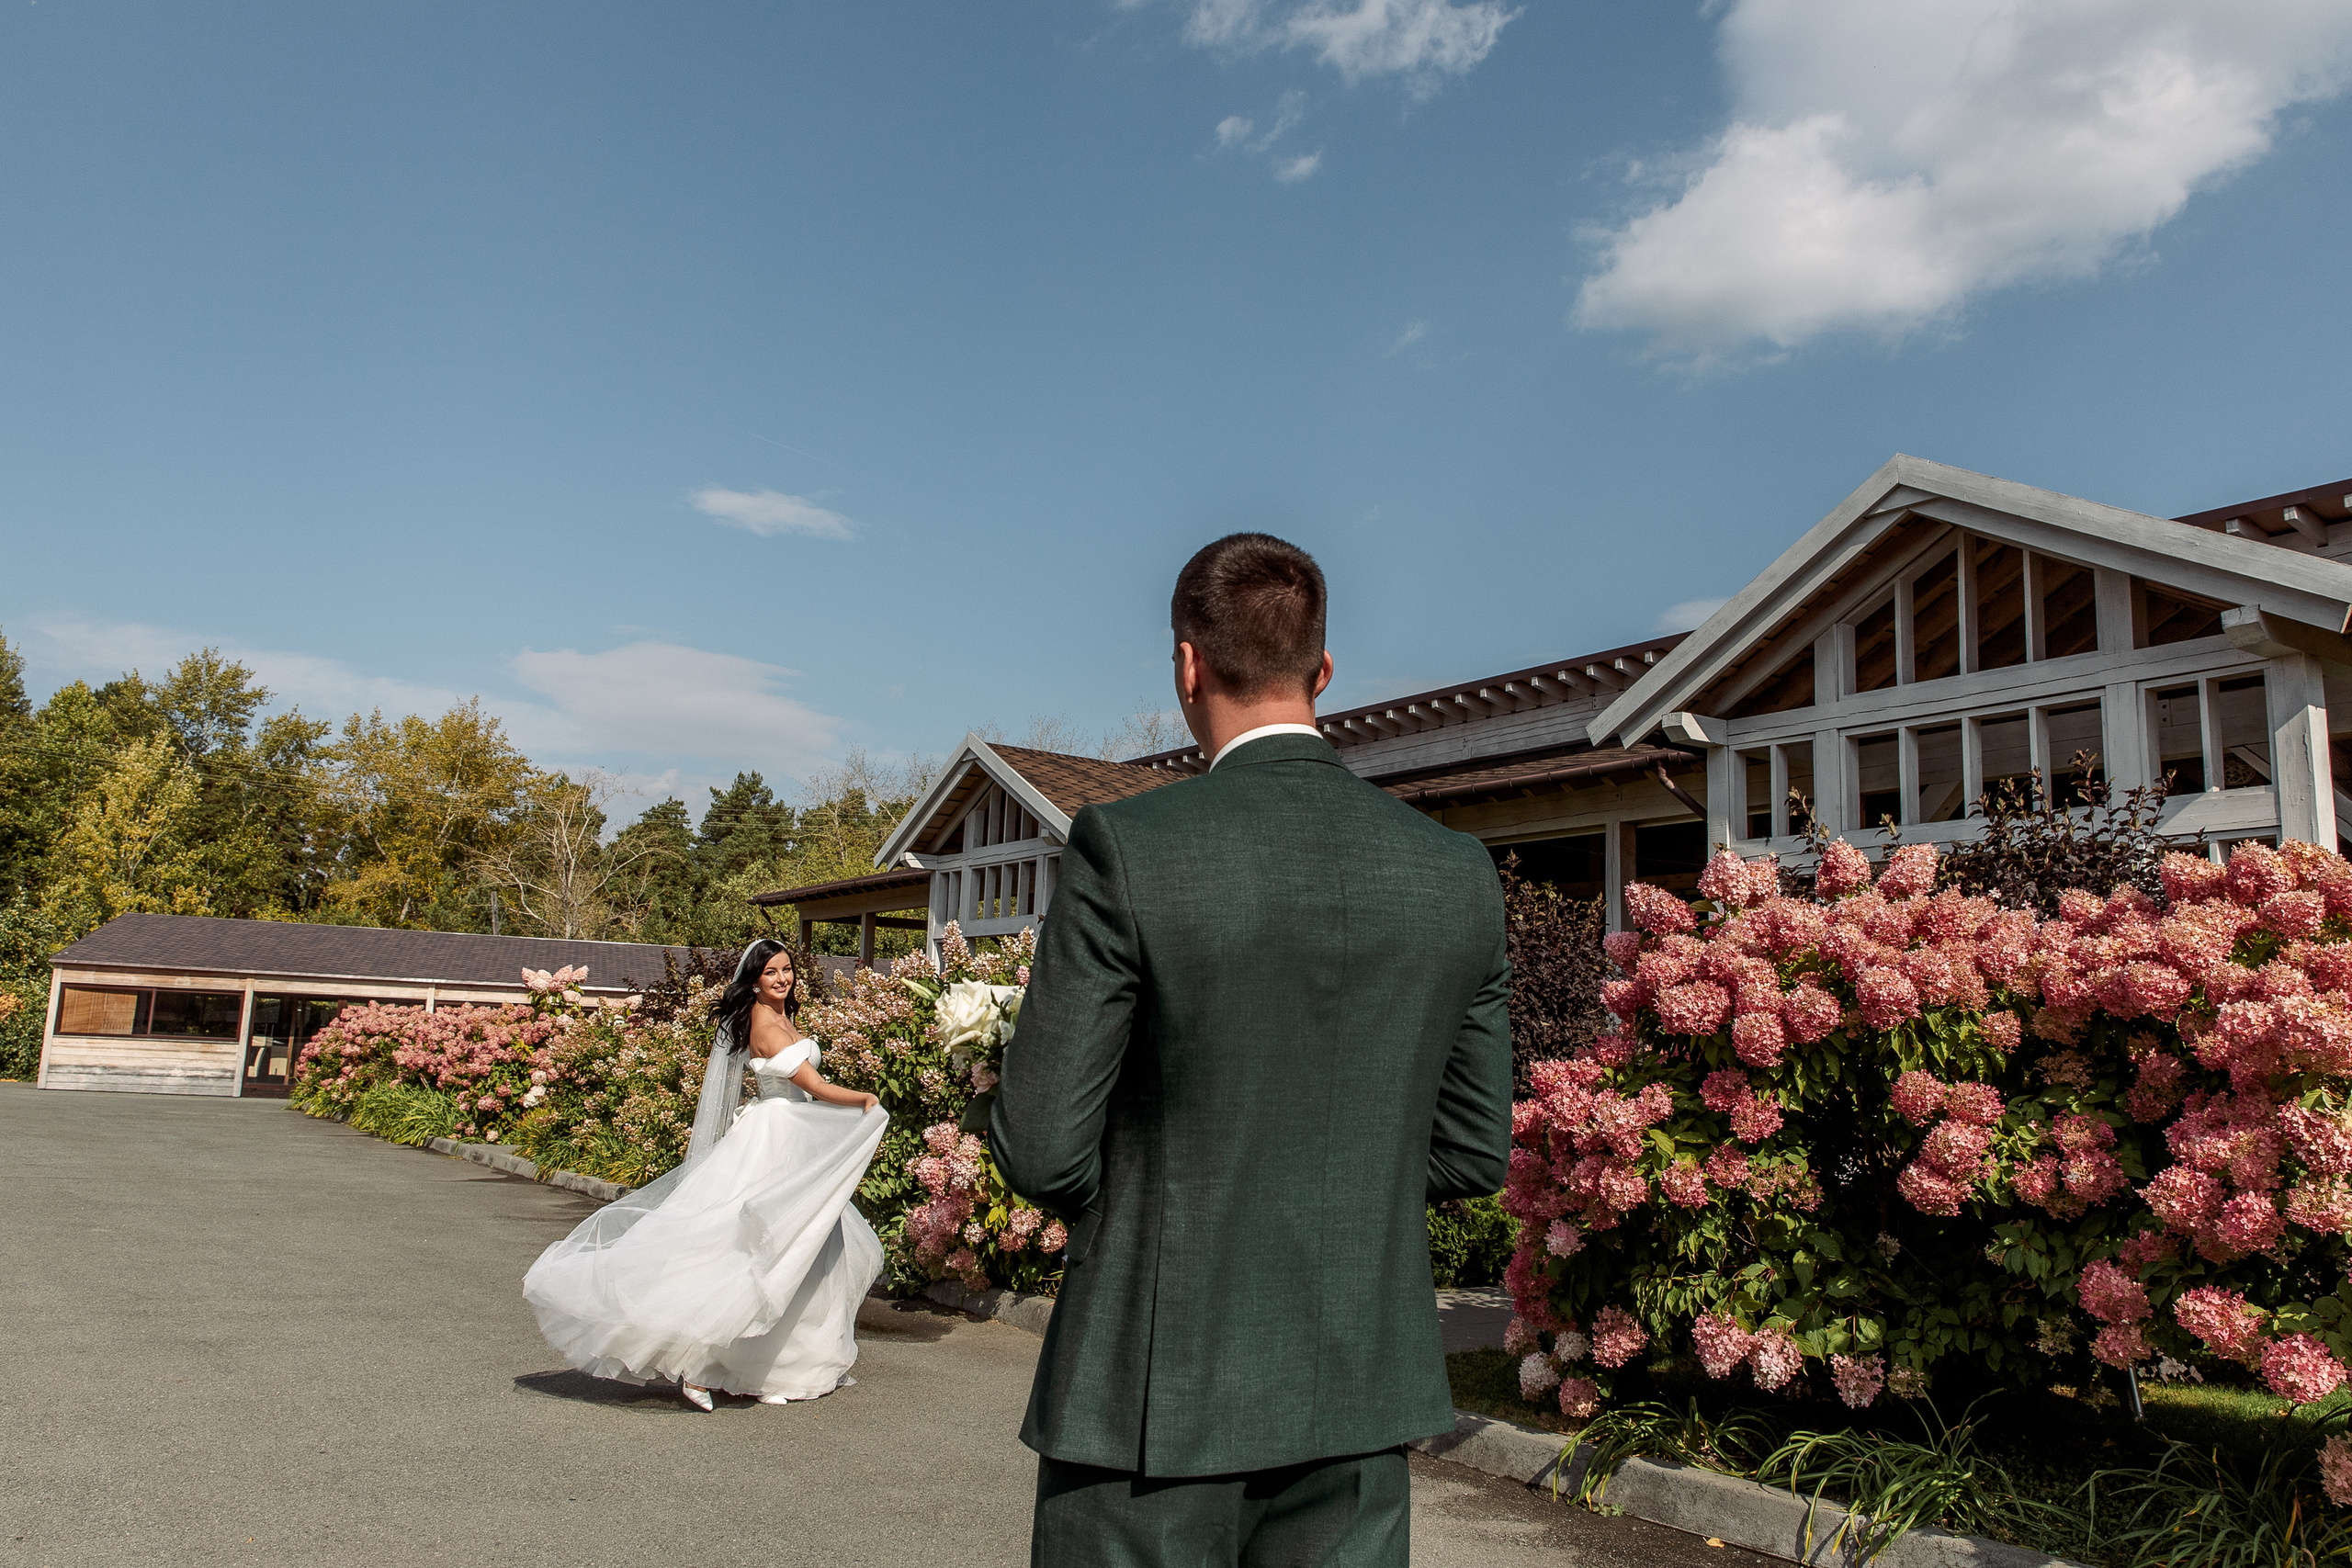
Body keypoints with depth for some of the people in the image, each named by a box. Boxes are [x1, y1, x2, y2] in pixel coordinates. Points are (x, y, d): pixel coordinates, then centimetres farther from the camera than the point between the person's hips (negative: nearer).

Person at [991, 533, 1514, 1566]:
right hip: (1358, 1394, 4)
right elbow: (1473, 1153, 5)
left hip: (1157, 1386, -3)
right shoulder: (1458, 874, -2)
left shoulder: (1125, 848, -15)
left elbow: (1040, 1149, -12)